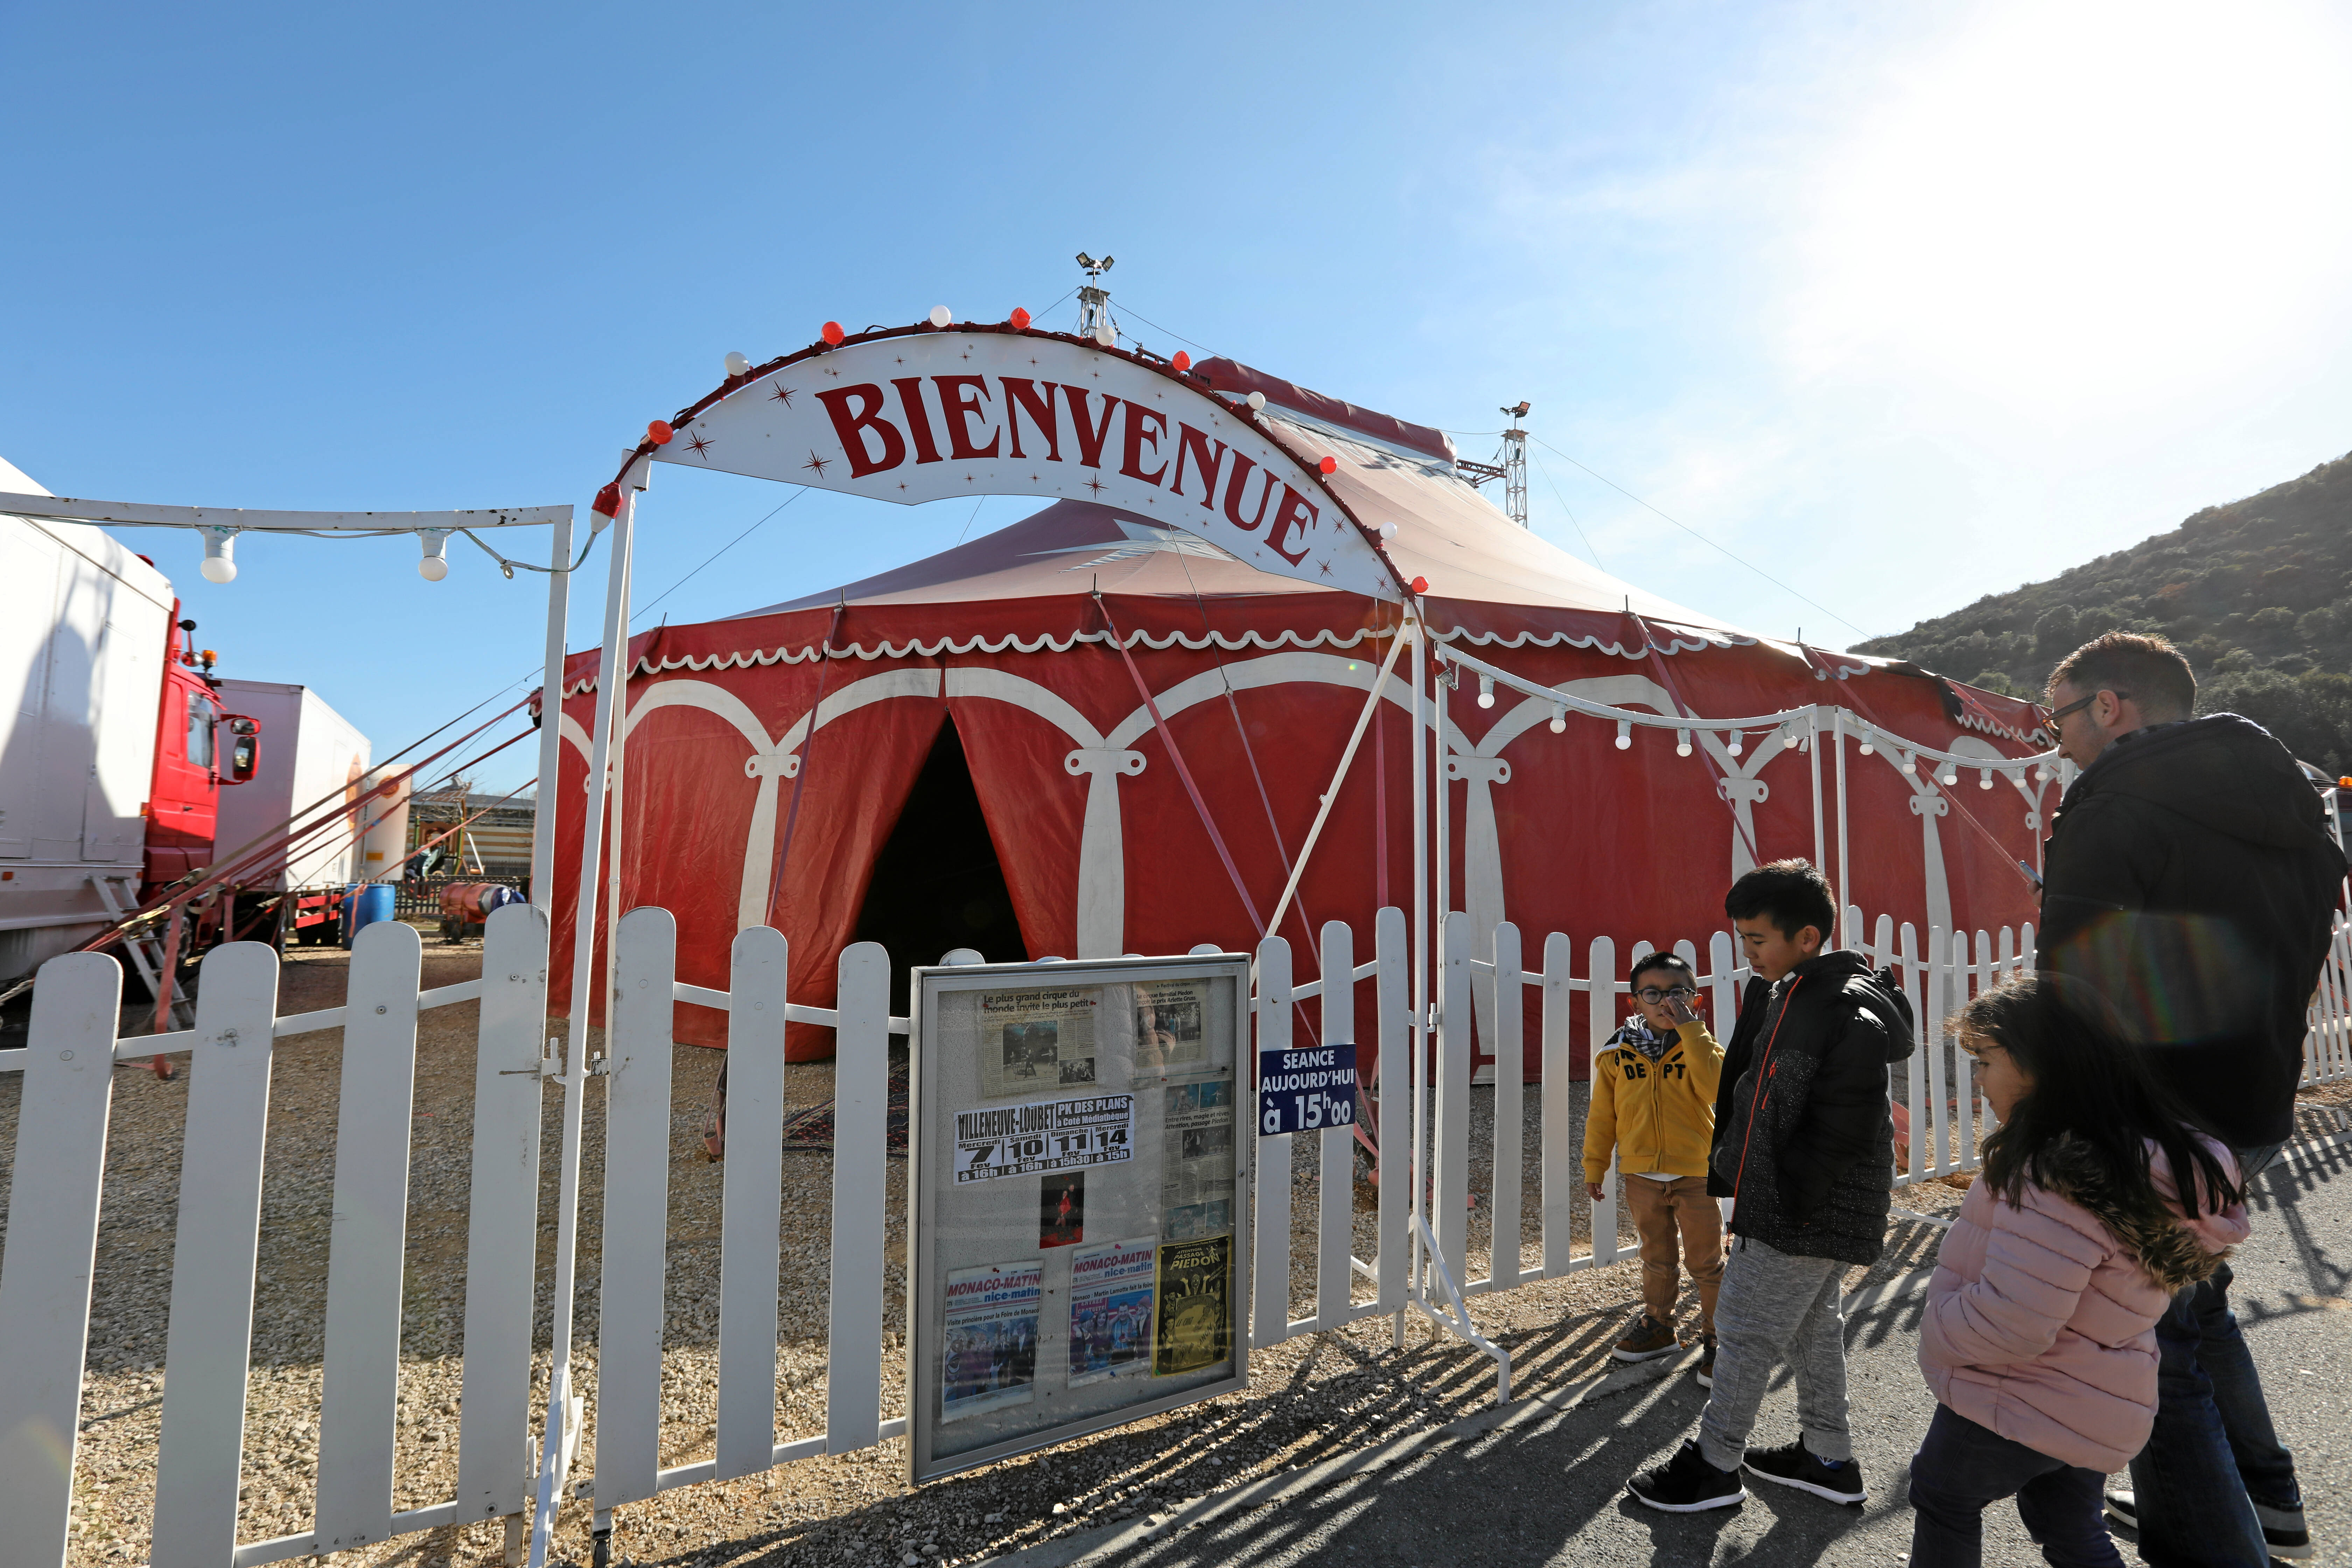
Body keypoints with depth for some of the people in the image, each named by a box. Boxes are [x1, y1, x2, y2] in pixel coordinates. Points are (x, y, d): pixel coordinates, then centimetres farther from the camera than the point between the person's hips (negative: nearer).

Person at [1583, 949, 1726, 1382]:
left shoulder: (1702, 1046, -8)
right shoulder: (1616, 1055, -5)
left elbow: (1716, 1088, -29)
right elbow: (1602, 1115, 2)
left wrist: (1690, 1030, -29)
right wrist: (1594, 1166, 4)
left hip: (1696, 1175, -2)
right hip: (1641, 1175, 2)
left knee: (1707, 1262, 8)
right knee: (1656, 1258, 19)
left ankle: (1715, 1337, 24)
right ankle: (1658, 1325, 36)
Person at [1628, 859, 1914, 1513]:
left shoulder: (1850, 1014, -22)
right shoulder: (1790, 996, 8)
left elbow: (1839, 1131, -23)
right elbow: (1755, 1099, 14)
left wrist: (1786, 1201, -17)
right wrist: (1729, 1168, 12)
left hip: (1806, 1217, -9)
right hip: (1803, 1211, 9)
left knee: (1745, 1328, 1)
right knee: (1813, 1326, 20)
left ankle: (1715, 1465, 15)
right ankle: (1828, 1458, 35)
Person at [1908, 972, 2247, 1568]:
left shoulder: (2060, 1182, -33)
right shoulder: (2152, 1155, -2)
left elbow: (2011, 1325, -31)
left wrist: (1937, 1335, -13)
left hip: (2021, 1406, -8)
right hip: (2095, 1409, 8)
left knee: (1942, 1495, 17)